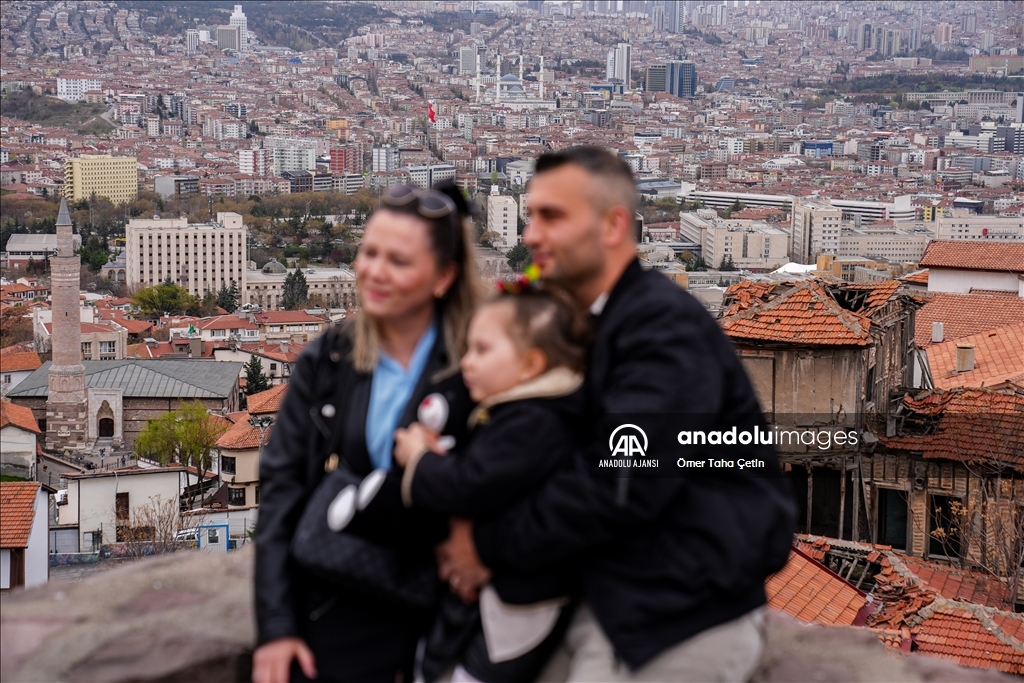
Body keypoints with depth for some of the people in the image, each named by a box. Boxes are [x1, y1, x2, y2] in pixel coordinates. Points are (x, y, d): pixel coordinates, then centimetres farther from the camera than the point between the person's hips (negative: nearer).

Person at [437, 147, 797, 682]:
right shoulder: (588, 326, 15)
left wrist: (492, 545, -17)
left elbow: (622, 483, -25)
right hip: (613, 601, 9)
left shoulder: (665, 328, -16)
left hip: (685, 617, -9)